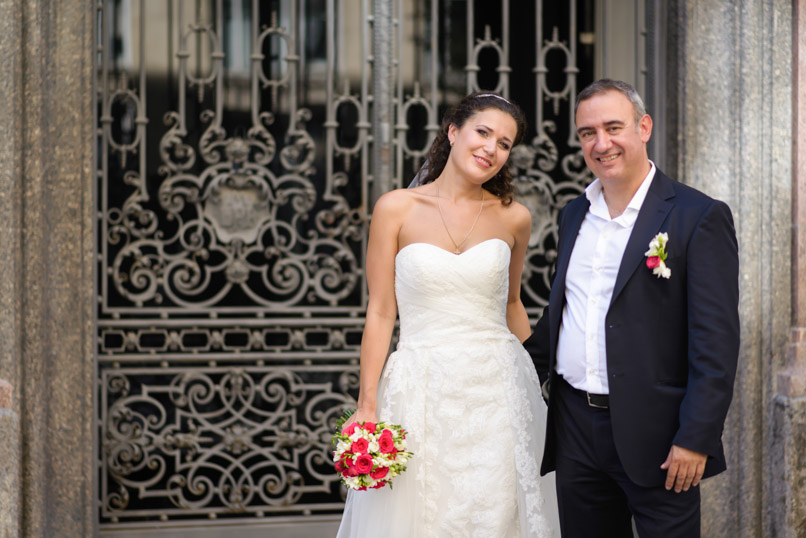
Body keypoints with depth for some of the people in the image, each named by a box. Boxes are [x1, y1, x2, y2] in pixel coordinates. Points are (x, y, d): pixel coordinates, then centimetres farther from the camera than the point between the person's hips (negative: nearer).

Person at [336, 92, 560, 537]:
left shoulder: (513, 218, 5)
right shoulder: (396, 208, -1)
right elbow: (380, 313, -1)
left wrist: (534, 380, 22)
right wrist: (367, 405, -6)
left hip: (497, 391, 2)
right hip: (421, 393, -2)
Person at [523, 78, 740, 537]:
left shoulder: (699, 217, -8)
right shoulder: (574, 215, 12)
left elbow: (716, 342, -13)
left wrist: (695, 440, -17)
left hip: (655, 435, -6)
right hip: (575, 426, 6)